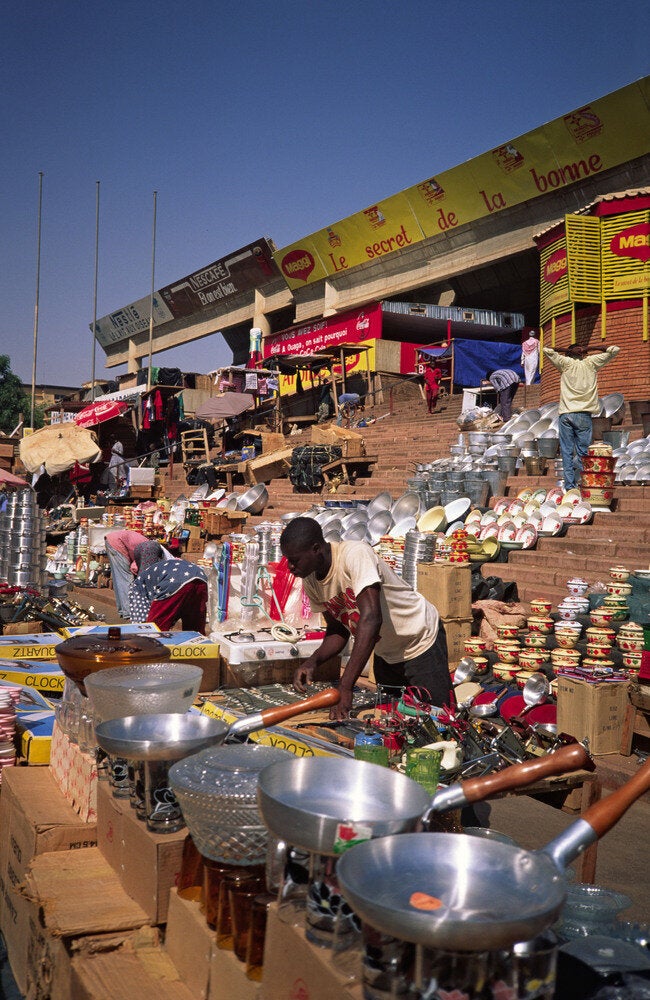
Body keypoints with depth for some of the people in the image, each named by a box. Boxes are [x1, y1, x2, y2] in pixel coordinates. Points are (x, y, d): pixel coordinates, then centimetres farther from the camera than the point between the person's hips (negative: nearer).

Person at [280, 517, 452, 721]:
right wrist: (313, 661, -20)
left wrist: (345, 688, -45)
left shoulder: (354, 554, -32)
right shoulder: (310, 581, -8)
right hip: (386, 654, 7)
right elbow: (339, 629, 2)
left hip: (420, 641, -7)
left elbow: (371, 618, -42)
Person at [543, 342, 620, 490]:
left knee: (567, 452, 0)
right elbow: (614, 350, 15)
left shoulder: (566, 363, 7)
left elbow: (546, 350, 9)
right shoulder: (590, 363, 9)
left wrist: (564, 351, 20)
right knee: (584, 452, 0)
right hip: (584, 414, 0)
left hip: (566, 413, 0)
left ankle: (569, 486, -4)